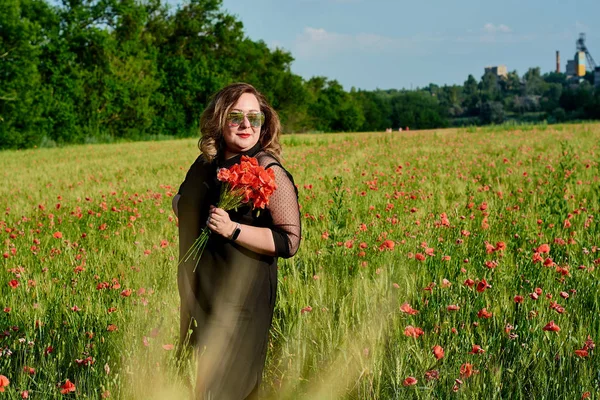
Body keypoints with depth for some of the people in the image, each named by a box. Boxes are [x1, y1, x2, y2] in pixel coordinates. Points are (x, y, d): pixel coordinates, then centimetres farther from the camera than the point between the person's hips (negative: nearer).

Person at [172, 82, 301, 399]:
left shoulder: (269, 172, -13)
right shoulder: (205, 165, 6)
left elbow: (289, 242, -18)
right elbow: (181, 202, 27)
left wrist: (233, 229, -27)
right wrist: (179, 203, 3)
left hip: (240, 300, -7)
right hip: (197, 294, 7)